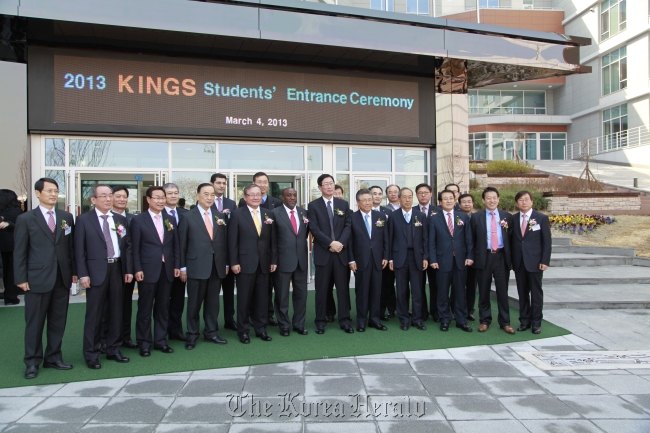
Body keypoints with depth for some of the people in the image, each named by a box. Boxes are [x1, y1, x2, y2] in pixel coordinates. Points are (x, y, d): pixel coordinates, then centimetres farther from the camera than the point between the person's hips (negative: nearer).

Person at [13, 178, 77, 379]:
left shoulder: (67, 217, 8)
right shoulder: (25, 219, -1)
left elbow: (72, 246, 8)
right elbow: (20, 252, -2)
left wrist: (74, 271, 5)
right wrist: (21, 278, -6)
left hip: (62, 278, 3)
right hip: (37, 279, -3)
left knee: (58, 321, 10)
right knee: (34, 323, 6)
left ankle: (54, 357, 23)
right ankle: (32, 362, 18)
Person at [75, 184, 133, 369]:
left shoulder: (121, 220, 10)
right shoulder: (84, 220, -2)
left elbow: (128, 246, 10)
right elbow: (79, 250, -4)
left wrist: (128, 269, 3)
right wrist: (83, 274, -10)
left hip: (118, 270, 4)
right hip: (96, 271, -4)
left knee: (116, 312, 10)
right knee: (94, 314, 3)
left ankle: (113, 349, 23)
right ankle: (91, 354, 14)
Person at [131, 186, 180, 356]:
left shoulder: (170, 219, 9)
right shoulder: (138, 220, -2)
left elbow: (176, 245, 10)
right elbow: (135, 248, -5)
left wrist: (177, 265, 4)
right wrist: (137, 269, -11)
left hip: (167, 270, 4)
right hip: (147, 270, -4)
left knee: (163, 308, 11)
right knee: (145, 309, 6)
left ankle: (160, 340, 22)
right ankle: (144, 343, 19)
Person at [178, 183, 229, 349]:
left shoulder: (220, 216, 9)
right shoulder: (187, 217, -2)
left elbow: (224, 241, 11)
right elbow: (182, 244, -2)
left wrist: (226, 263, 9)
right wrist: (182, 267, -4)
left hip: (217, 266, 4)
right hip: (196, 266, -4)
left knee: (213, 302, 11)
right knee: (194, 303, 6)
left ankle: (211, 332, 24)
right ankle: (192, 335, 20)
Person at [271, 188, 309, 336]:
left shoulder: (304, 212, 8)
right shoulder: (275, 213, -6)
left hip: (301, 260, 4)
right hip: (283, 260, -4)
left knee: (301, 294, 12)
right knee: (282, 295, 7)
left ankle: (299, 324, 25)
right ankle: (284, 326, 21)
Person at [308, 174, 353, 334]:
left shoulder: (343, 204, 11)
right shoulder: (313, 206, 1)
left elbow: (348, 226, 4)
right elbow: (314, 229, -7)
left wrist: (340, 243, -11)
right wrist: (330, 243, -15)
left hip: (341, 251, 2)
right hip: (323, 252, -2)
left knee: (343, 287, 5)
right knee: (322, 288, 4)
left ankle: (344, 320, 13)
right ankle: (321, 321, 13)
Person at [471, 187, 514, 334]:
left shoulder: (507, 216, 5)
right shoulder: (476, 217, 2)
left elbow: (511, 238, 6)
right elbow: (472, 240, 3)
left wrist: (511, 258, 1)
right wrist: (473, 258, -1)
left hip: (502, 257, 1)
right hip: (484, 257, 0)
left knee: (502, 290, 5)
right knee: (484, 291, 8)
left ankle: (505, 322, 16)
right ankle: (484, 321, 21)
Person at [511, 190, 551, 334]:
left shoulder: (542, 218, 0)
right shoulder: (513, 219, 7)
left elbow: (547, 241, -2)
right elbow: (511, 240, 7)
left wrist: (545, 261, -9)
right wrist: (511, 260, 1)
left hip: (535, 262, -2)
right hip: (518, 262, 2)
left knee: (536, 293, 4)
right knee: (522, 293, 8)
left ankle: (536, 322, 13)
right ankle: (524, 321, 17)